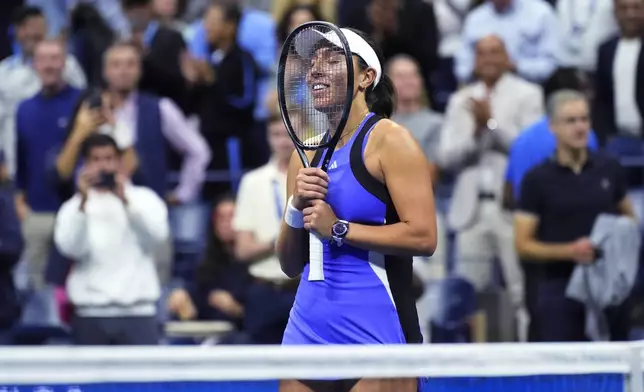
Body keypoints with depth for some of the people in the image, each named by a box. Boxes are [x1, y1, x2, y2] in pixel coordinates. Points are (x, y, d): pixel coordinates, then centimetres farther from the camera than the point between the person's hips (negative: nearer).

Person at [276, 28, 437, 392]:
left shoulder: (389, 140, -5)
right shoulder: (307, 154, 14)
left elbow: (423, 236, -16)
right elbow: (290, 264, 16)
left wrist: (338, 229, -13)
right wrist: (296, 208, -3)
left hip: (376, 323, -6)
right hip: (309, 321, 6)